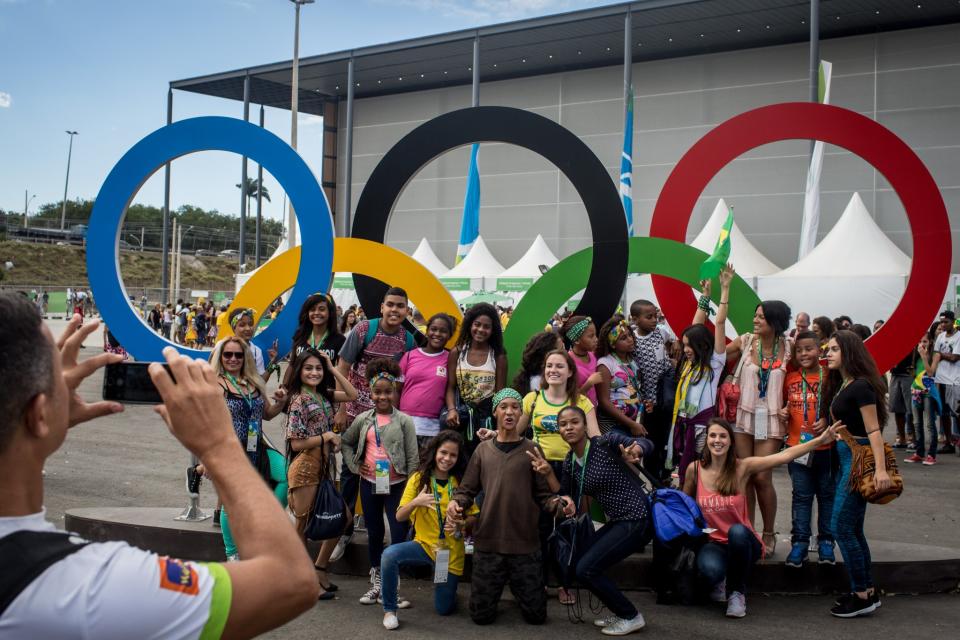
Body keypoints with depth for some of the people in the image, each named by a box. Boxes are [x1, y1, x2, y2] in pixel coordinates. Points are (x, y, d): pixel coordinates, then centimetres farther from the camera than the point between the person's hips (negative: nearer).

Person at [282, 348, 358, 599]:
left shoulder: (324, 395, 9)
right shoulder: (299, 401, -13)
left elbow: (352, 395, 9)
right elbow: (296, 443, -15)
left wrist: (332, 369, 4)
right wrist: (327, 436, -10)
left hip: (324, 467, 8)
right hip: (305, 468, -8)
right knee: (303, 525, 2)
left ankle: (319, 570, 22)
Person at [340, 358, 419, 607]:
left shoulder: (403, 421, -3)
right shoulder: (363, 420, 6)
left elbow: (412, 457, -4)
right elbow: (345, 442, 20)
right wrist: (354, 465, 6)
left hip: (396, 485, -3)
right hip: (369, 484, 3)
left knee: (399, 535, -8)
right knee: (374, 534, 12)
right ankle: (377, 584, 22)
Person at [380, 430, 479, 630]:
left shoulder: (461, 483, -2)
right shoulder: (419, 479, -5)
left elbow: (474, 517, 3)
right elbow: (400, 517, -9)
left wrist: (461, 525, -19)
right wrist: (415, 502, -30)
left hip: (451, 552, 1)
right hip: (423, 544, -1)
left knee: (443, 609, 4)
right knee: (389, 555, -30)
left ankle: (445, 588, 41)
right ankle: (389, 609, -10)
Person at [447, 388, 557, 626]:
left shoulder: (532, 450, 3)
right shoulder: (483, 450, 8)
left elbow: (543, 494, 1)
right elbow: (466, 490, 8)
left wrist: (557, 503, -21)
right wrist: (456, 503, -14)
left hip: (525, 543, -1)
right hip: (487, 542, 1)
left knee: (536, 615, 5)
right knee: (481, 615, 5)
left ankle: (519, 587, 37)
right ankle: (497, 587, 36)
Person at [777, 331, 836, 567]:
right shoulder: (790, 378, 2)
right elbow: (784, 402, 17)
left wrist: (827, 420, -20)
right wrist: (782, 412, -3)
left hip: (825, 447, -2)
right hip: (797, 445, 2)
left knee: (826, 494, 10)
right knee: (801, 495, 8)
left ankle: (826, 541, 20)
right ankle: (800, 541, 14)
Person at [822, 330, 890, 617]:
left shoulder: (861, 386, -15)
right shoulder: (841, 385, 12)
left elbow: (873, 429, -19)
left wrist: (881, 468, -24)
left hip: (859, 457, -10)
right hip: (845, 457, 10)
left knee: (841, 526, -8)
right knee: (852, 528, 13)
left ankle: (862, 596, 0)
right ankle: (869, 591, 21)